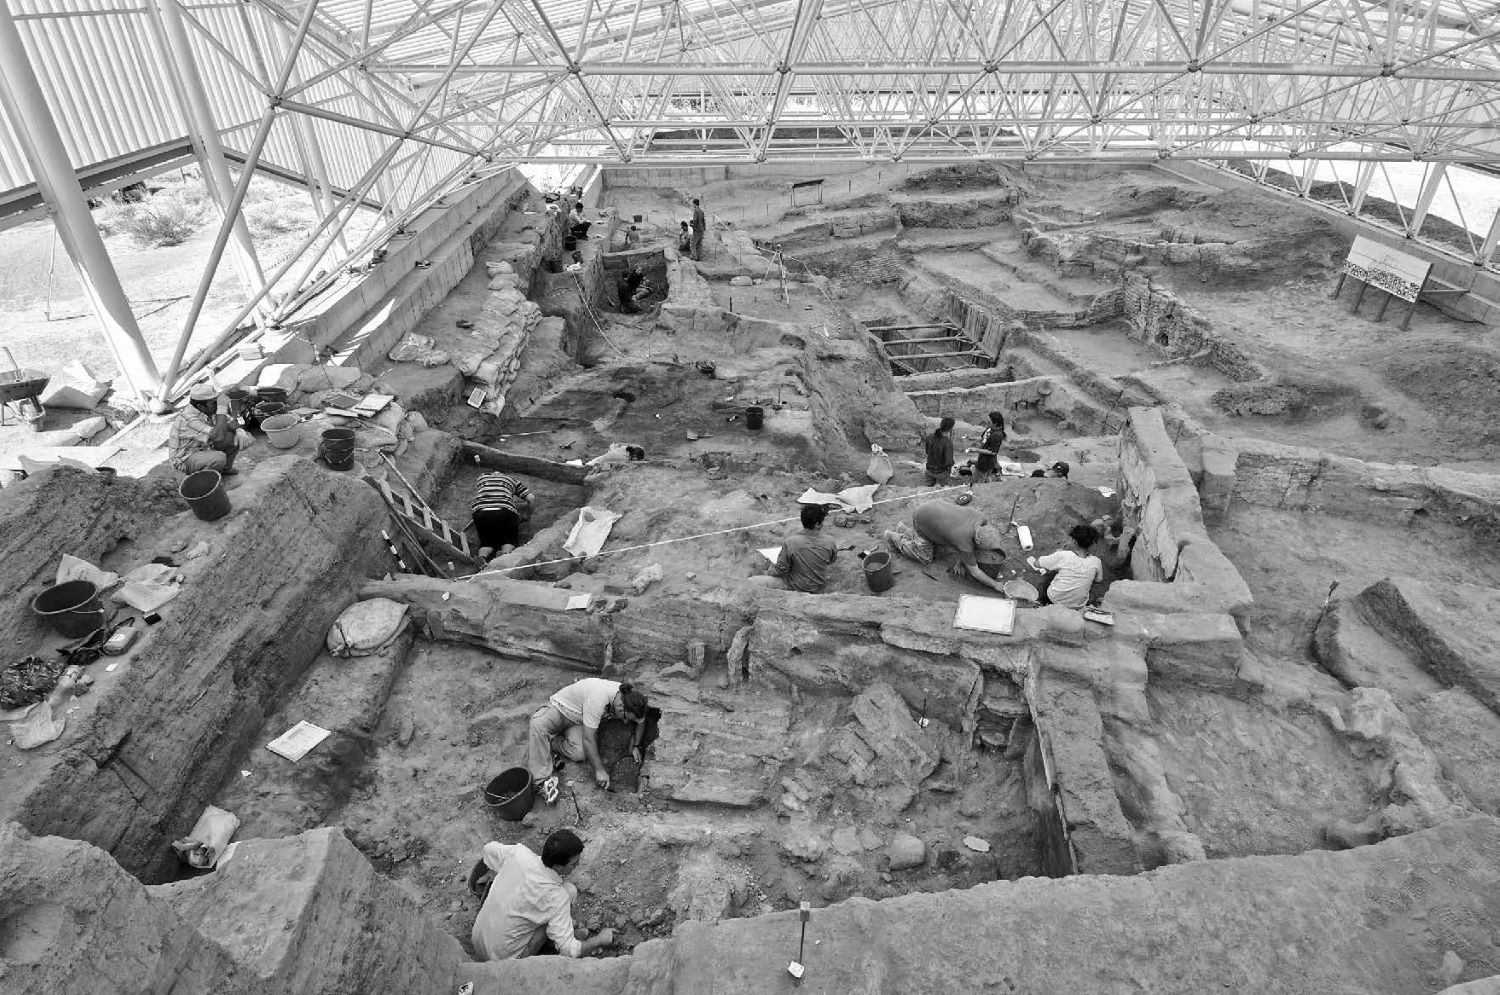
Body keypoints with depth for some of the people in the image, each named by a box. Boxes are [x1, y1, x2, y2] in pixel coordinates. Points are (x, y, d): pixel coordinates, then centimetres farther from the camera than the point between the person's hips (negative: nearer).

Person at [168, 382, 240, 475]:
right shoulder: (189, 419, -33)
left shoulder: (208, 409, -9)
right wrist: (222, 408, -38)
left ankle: (225, 468, 18)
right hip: (185, 460, -8)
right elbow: (218, 437, -41)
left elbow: (232, 424, 0)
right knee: (220, 458, -33)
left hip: (203, 449, 8)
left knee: (234, 437, -2)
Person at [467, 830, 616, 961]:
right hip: (507, 959, -6)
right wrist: (600, 939, -8)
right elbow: (569, 951, -26)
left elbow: (489, 848, 9)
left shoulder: (518, 853, -15)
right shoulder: (557, 896, -28)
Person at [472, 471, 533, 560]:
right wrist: (527, 515, 34)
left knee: (487, 542, 21)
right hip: (505, 512, -1)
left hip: (481, 512, 2)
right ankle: (505, 552, -15)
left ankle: (482, 556, -13)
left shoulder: (482, 477, 33)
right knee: (511, 540, 19)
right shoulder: (512, 480, 28)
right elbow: (532, 499, 18)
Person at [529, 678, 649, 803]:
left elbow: (641, 721, 6)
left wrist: (636, 746, -4)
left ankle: (539, 744, -5)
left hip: (578, 722, 6)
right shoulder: (598, 699, -38)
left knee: (580, 753, -25)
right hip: (559, 708, -5)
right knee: (538, 724, -39)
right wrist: (599, 770, -31)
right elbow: (588, 738, -34)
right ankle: (543, 781, -32)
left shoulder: (627, 697, -16)